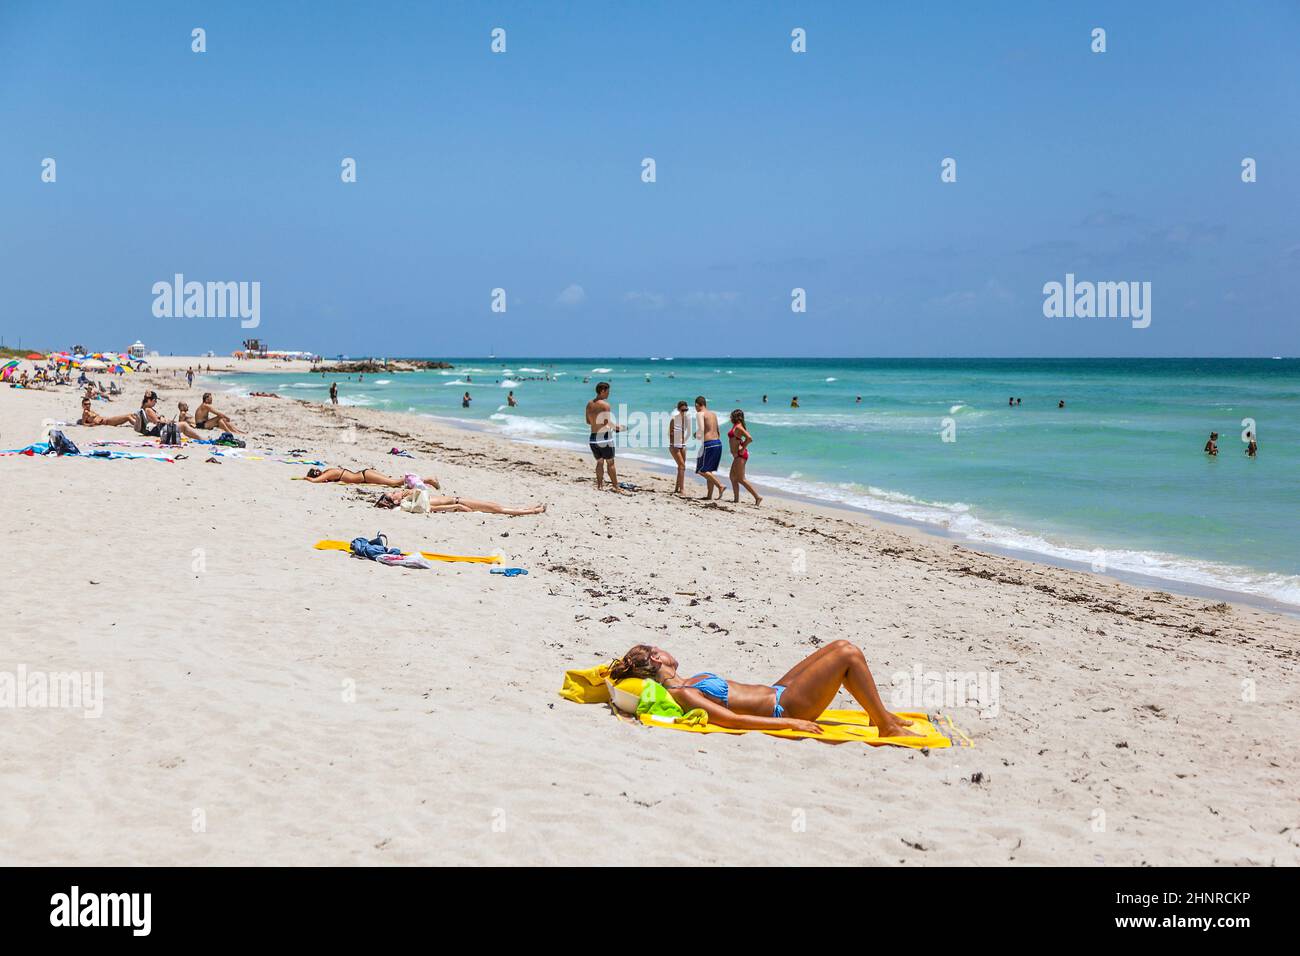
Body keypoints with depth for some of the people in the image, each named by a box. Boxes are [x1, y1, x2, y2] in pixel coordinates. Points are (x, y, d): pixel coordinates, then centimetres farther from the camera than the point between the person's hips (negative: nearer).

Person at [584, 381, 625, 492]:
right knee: (610, 462, 2)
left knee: (599, 462, 15)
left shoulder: (589, 404, 7)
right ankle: (615, 486, 5)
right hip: (604, 436, -6)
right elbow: (609, 422, -17)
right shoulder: (605, 404, -14)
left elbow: (588, 422, 13)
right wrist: (618, 427, -1)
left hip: (593, 437, 6)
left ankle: (599, 486, 12)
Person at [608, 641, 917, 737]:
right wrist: (791, 723, -24)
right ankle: (887, 727, 0)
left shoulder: (681, 684, 4)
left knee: (842, 647, 11)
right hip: (783, 708, -10)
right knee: (849, 654, -10)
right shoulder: (682, 695, -22)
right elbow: (732, 720, -26)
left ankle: (880, 714, 22)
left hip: (775, 691, 11)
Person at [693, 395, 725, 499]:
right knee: (709, 470, 16)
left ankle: (720, 486, -14)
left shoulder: (700, 414, -5)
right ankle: (709, 495, 15)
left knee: (701, 470, -1)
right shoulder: (713, 414, 18)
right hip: (718, 443, 8)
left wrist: (697, 435, 1)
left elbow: (701, 429, -19)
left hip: (708, 444, -8)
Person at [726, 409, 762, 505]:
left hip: (740, 455, -11)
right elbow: (748, 438, 25)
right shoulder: (736, 426, 14)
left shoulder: (738, 427, -16)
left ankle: (757, 497, -7)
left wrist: (743, 448, -19)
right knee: (733, 477, 14)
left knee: (741, 479, -7)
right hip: (737, 456, 11)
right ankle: (736, 499, 15)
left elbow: (749, 438, -28)